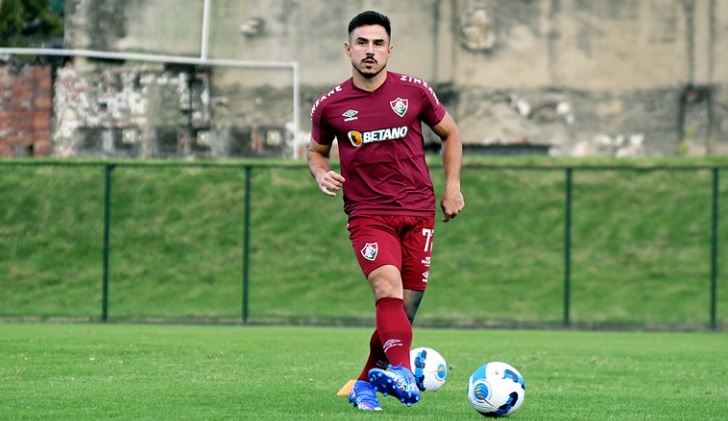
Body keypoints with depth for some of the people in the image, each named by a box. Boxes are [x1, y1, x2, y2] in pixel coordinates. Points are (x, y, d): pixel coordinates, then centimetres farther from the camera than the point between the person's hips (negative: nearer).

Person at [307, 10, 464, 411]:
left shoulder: (414, 92, 2)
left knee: (406, 305, 2)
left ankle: (367, 382, 19)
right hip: (367, 214, -2)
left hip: (418, 212, 2)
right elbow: (316, 150, 18)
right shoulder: (329, 106, 1)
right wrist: (321, 174, -4)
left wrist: (452, 186, 9)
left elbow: (450, 134, 16)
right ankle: (401, 371, -43)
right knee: (388, 288, -26)